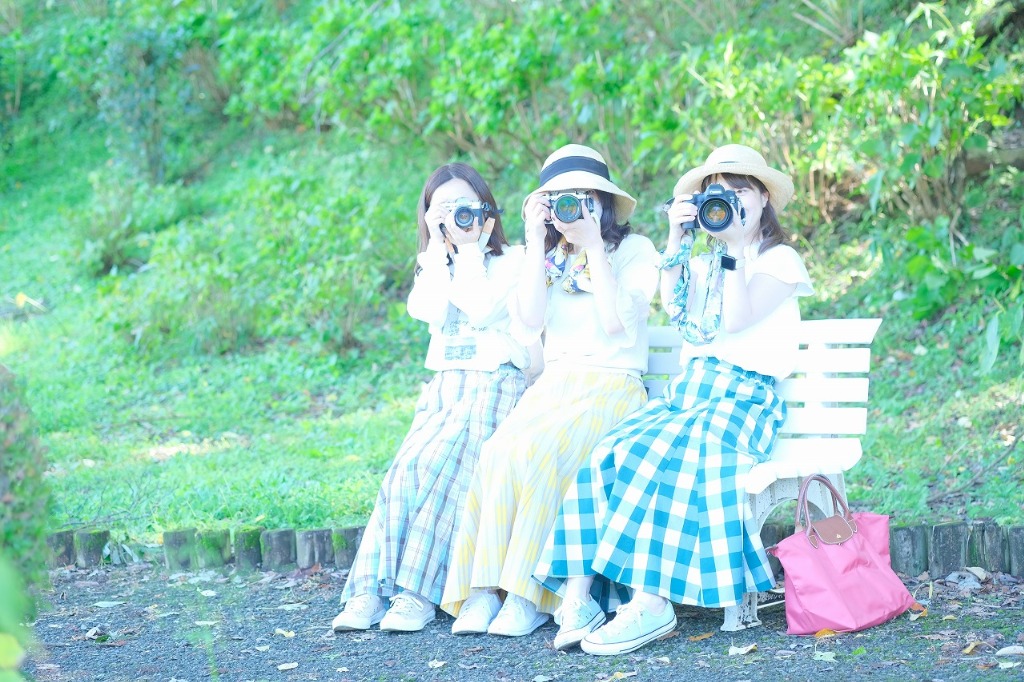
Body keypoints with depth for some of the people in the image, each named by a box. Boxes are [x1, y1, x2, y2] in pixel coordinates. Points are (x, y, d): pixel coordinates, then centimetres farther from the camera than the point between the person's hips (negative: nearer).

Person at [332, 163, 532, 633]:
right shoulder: (433, 267, 20)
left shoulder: (511, 260, 4)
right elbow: (428, 310, -2)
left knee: (433, 467, -28)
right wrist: (439, 248, -1)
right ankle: (370, 590, -27)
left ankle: (417, 592, -28)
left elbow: (479, 309, -13)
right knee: (403, 471, -21)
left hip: (492, 384, -5)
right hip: (442, 386, 5)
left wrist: (471, 249, -5)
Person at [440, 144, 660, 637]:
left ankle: (530, 595, -29)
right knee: (499, 450, -28)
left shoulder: (633, 249, 4)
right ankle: (484, 588, -29)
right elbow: (530, 323, -1)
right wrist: (535, 243, -1)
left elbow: (613, 321, -12)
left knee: (540, 449, -33)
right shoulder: (549, 257, 17)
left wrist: (594, 247, -10)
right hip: (554, 385, 4)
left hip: (613, 387, -4)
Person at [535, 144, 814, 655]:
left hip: (744, 397, -6)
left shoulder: (778, 260, 6)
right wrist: (678, 239, 1)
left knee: (660, 456, -36)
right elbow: (672, 306, 4)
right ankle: (579, 593, -33)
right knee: (605, 454, -24)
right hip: (686, 391, 6)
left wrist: (735, 246, -9)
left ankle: (652, 602, -39)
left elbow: (737, 319, -11)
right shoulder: (703, 264, 26)